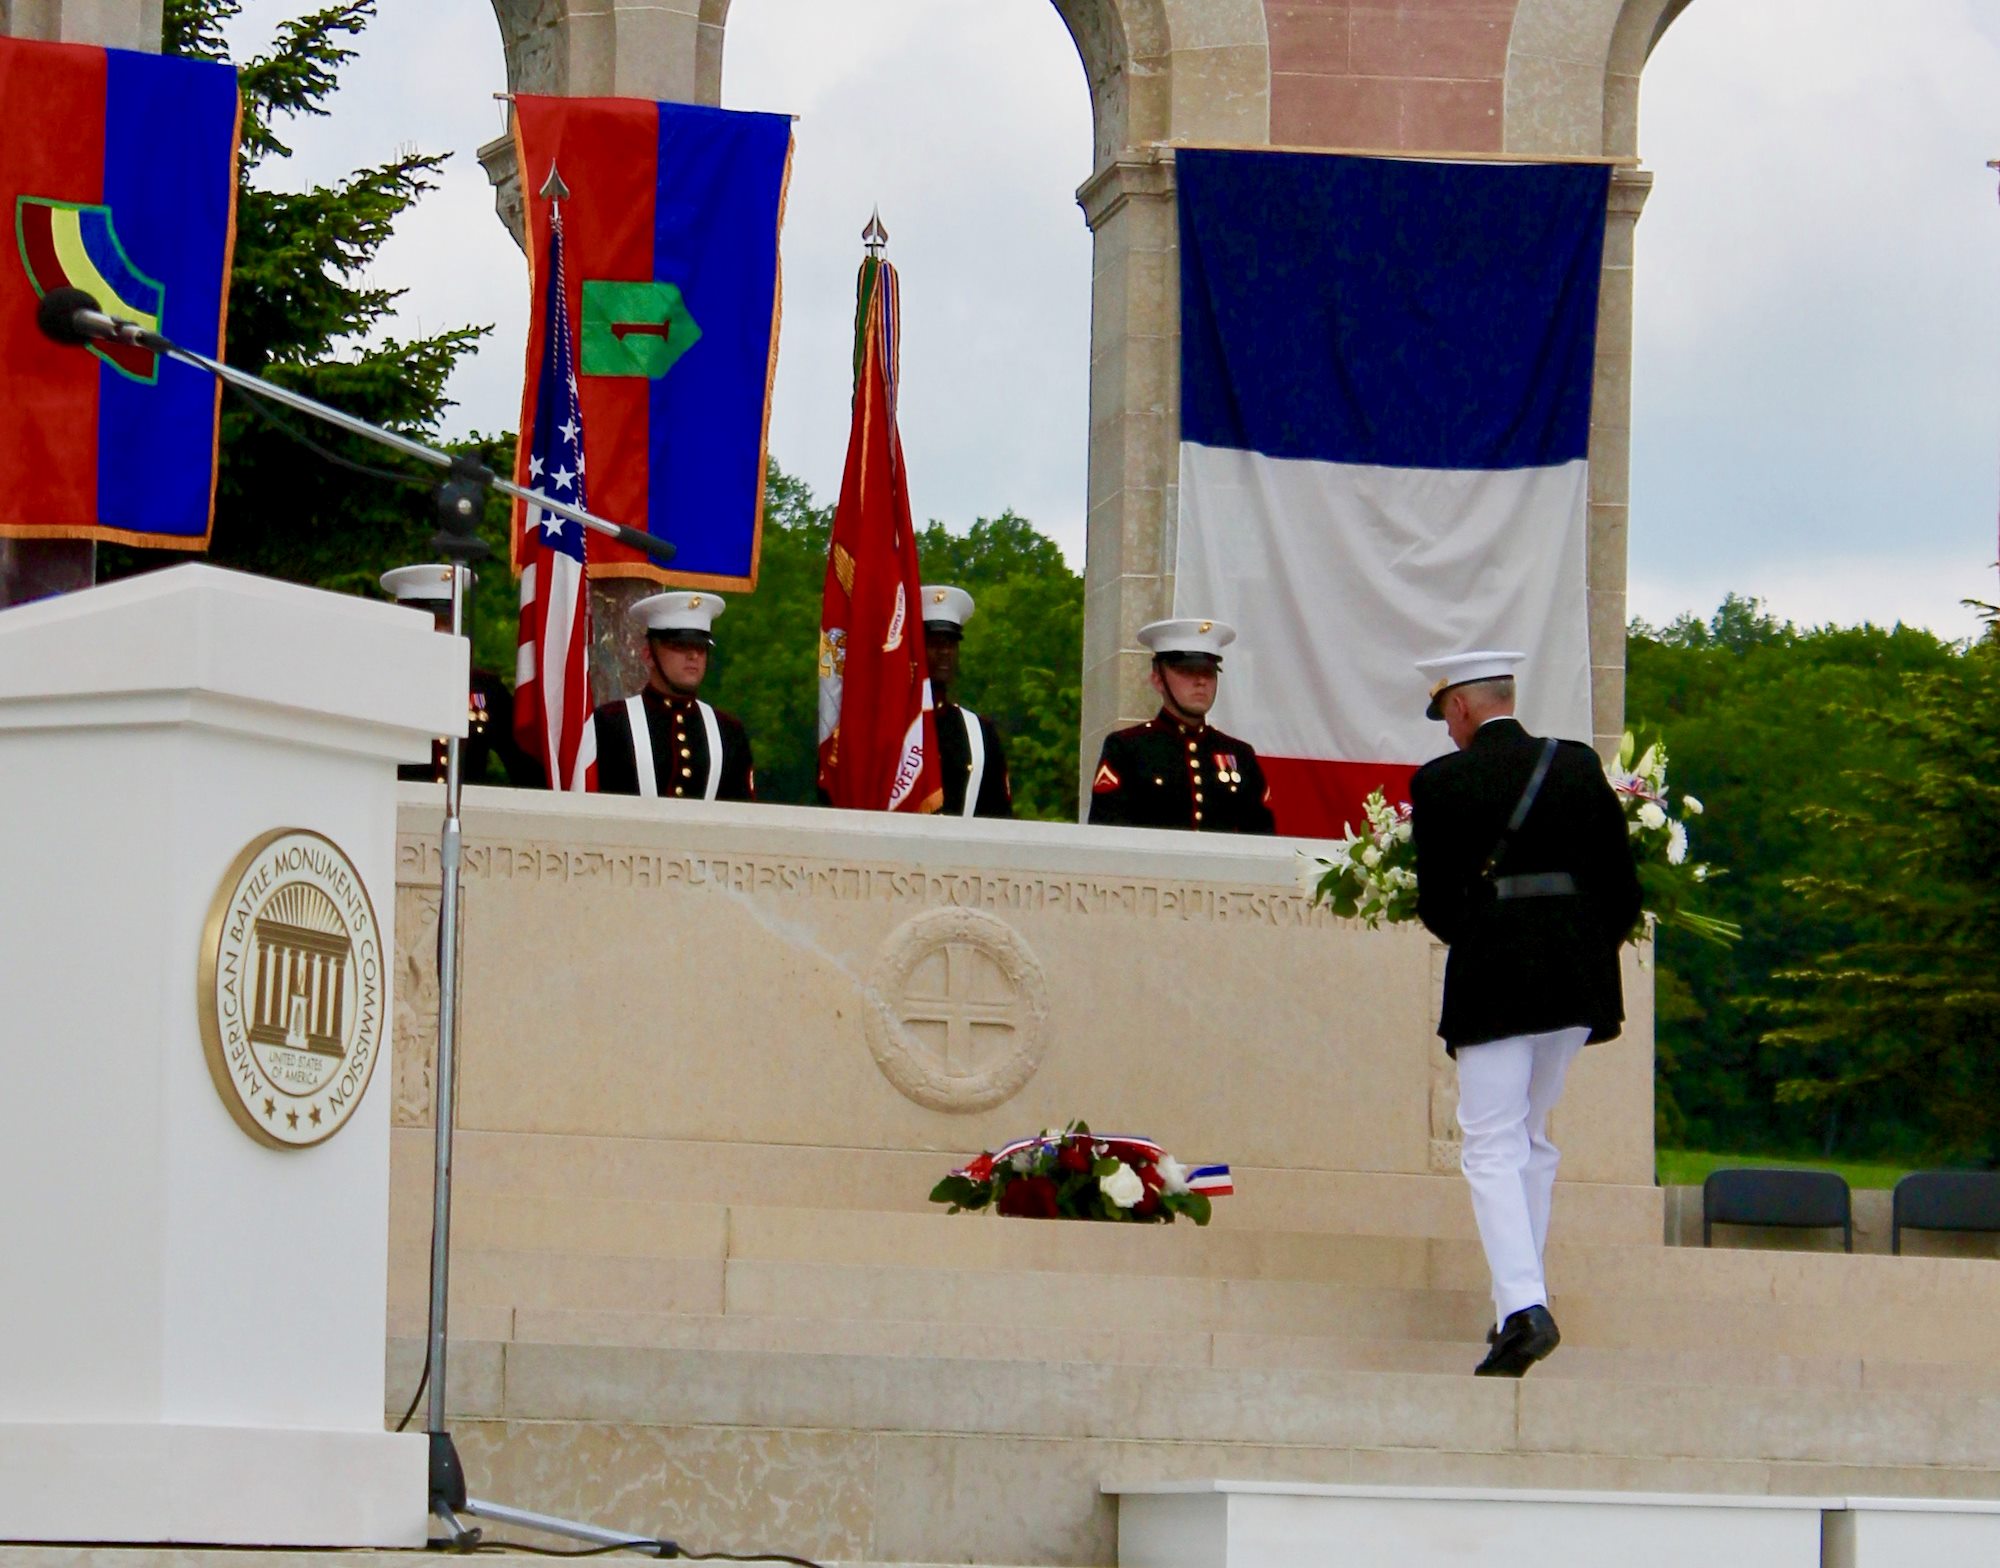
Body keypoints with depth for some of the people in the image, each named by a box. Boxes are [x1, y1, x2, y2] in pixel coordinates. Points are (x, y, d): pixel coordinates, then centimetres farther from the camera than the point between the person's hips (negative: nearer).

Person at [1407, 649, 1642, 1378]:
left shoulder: (1441, 782, -4)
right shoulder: (1580, 766, 6)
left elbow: (1436, 901, -2)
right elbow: (1623, 885, 4)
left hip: (1490, 979, -4)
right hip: (1577, 979, 4)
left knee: (1493, 1147, -4)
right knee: (1533, 1138, 19)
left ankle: (1523, 1307, -20)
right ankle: (1521, 1294, 19)